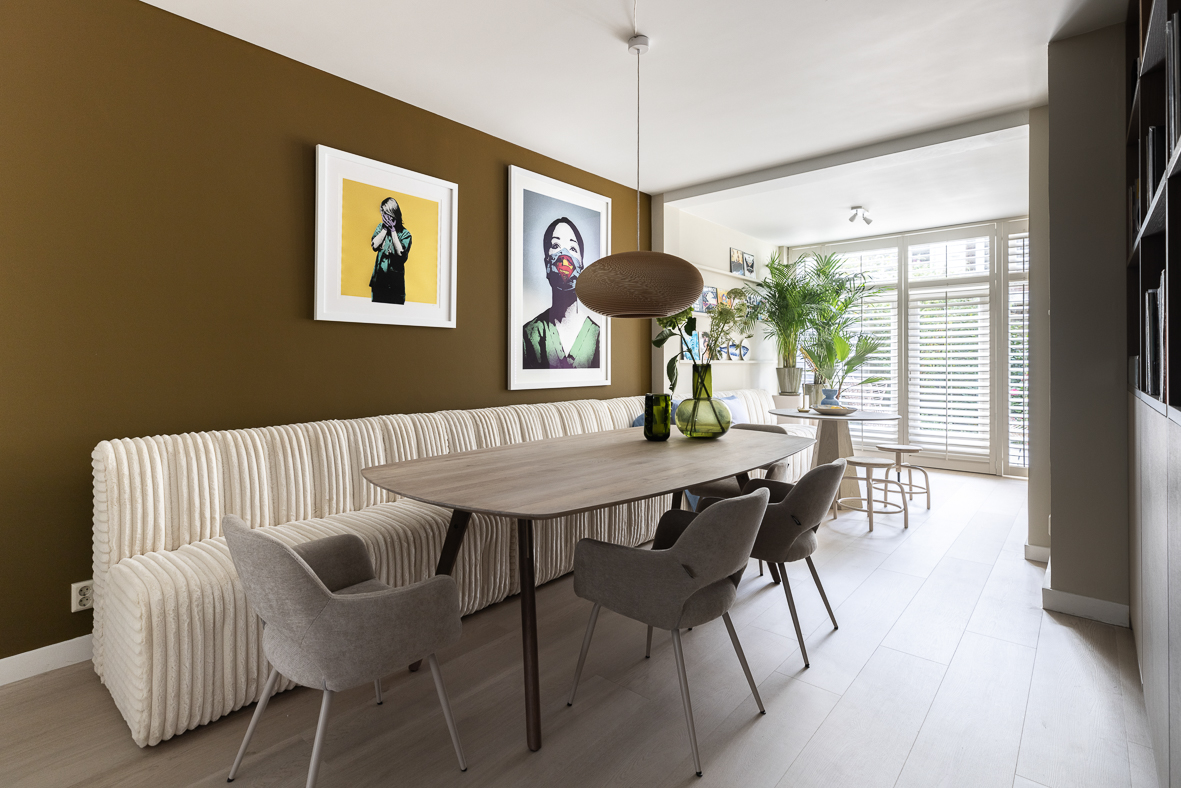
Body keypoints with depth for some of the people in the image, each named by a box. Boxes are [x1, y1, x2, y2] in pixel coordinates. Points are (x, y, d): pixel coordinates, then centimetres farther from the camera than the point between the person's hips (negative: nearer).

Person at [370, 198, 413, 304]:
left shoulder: (405, 233, -4)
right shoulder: (381, 226, 6)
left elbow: (400, 252, -18)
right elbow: (374, 245, -6)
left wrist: (392, 230, -15)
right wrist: (385, 228, -9)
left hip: (395, 279, -3)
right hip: (379, 277, 3)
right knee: (376, 303, 10)